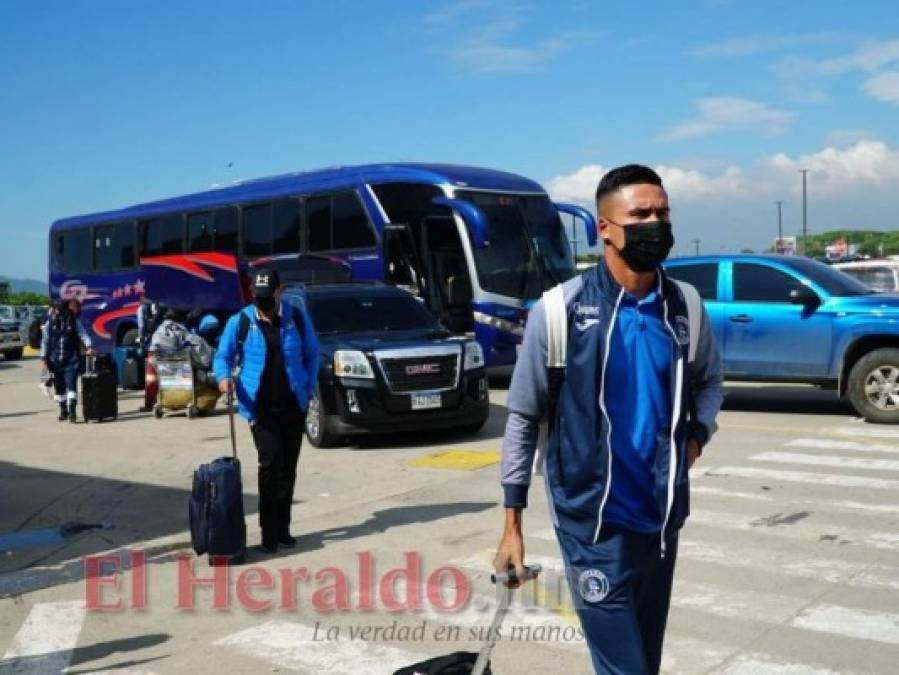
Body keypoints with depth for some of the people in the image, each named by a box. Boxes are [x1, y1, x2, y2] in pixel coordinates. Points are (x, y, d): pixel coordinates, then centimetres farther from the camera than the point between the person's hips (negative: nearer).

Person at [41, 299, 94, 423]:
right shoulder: (51, 322, 3)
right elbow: (45, 341, 8)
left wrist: (88, 346, -27)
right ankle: (63, 410, 23)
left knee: (71, 385, -13)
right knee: (59, 387, 9)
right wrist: (44, 358, 4)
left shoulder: (74, 320, 0)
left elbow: (83, 334, -8)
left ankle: (72, 410, -15)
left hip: (71, 360, -2)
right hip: (55, 360, 2)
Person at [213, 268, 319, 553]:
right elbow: (223, 356, 3)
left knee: (288, 468, 9)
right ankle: (269, 530, -4)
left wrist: (308, 389, 1)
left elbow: (312, 355, 10)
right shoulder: (240, 321, 0)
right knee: (270, 463, -14)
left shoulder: (297, 318, 4)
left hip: (293, 406, 2)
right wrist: (223, 376, -18)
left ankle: (282, 528, 20)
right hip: (260, 407, -2)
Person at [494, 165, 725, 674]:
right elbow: (524, 417, -4)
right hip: (593, 523, -5)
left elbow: (709, 381, 21)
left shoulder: (685, 308, 2)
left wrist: (697, 434, 0)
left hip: (662, 518, 5)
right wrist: (513, 524, -4)